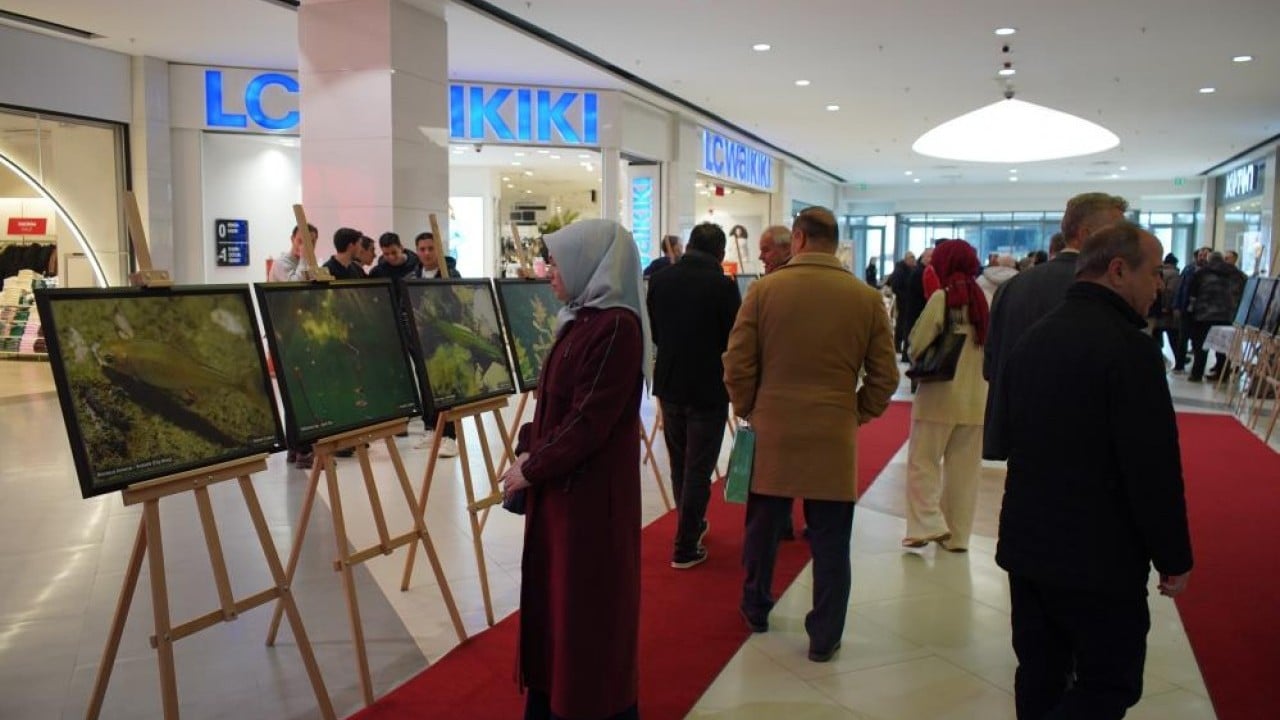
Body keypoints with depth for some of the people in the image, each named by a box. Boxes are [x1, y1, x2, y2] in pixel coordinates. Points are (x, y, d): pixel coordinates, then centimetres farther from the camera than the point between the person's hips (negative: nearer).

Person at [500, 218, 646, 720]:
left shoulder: (616, 326, -19)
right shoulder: (581, 319, 10)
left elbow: (591, 420, -22)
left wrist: (533, 468, -14)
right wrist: (528, 451, 2)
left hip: (590, 489, -9)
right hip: (558, 482, 9)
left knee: (586, 604, 5)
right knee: (554, 595, 17)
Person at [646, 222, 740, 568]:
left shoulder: (660, 280, -2)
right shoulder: (723, 286, -16)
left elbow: (652, 331, 8)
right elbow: (734, 340, -12)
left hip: (669, 384, 5)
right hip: (708, 388, -5)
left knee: (679, 464, 20)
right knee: (698, 469, 4)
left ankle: (692, 525, 37)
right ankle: (685, 547, 9)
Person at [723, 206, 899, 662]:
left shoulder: (764, 290, -6)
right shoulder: (867, 298, -2)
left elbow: (737, 366, -5)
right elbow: (885, 377, 0)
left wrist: (748, 410, 10)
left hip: (771, 433, 0)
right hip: (835, 438, 0)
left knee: (762, 529, 18)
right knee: (830, 543, 9)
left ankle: (755, 611, 36)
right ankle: (824, 638, 18)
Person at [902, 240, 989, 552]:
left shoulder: (942, 298, -10)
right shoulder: (985, 300, 2)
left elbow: (917, 345, -10)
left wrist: (923, 363, 9)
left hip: (940, 396, -4)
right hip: (976, 399, 5)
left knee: (922, 463, 6)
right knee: (964, 471, 11)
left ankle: (929, 524, -5)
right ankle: (957, 534, 18)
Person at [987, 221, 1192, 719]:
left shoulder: (1032, 340, 7)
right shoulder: (1127, 346, -18)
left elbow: (1002, 438, 15)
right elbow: (1154, 467, -19)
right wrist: (1173, 558, -9)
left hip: (1025, 544, 8)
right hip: (1101, 557, -8)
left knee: (1040, 677, 17)